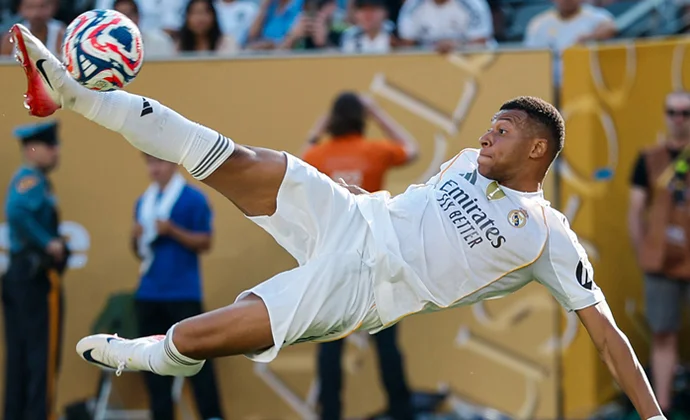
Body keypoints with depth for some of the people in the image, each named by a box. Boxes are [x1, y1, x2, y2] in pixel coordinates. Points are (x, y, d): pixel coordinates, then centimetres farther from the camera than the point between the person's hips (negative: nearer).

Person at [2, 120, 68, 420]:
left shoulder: (25, 180, 18)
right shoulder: (32, 180, -12)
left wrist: (54, 239, 8)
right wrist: (49, 243, -24)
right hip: (37, 276, -10)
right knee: (43, 353, -7)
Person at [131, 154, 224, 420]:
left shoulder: (193, 199, -5)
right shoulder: (143, 202, 13)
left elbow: (204, 243, -7)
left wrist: (172, 231, -18)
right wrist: (136, 238, -3)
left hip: (183, 293, -6)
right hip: (149, 293, 6)